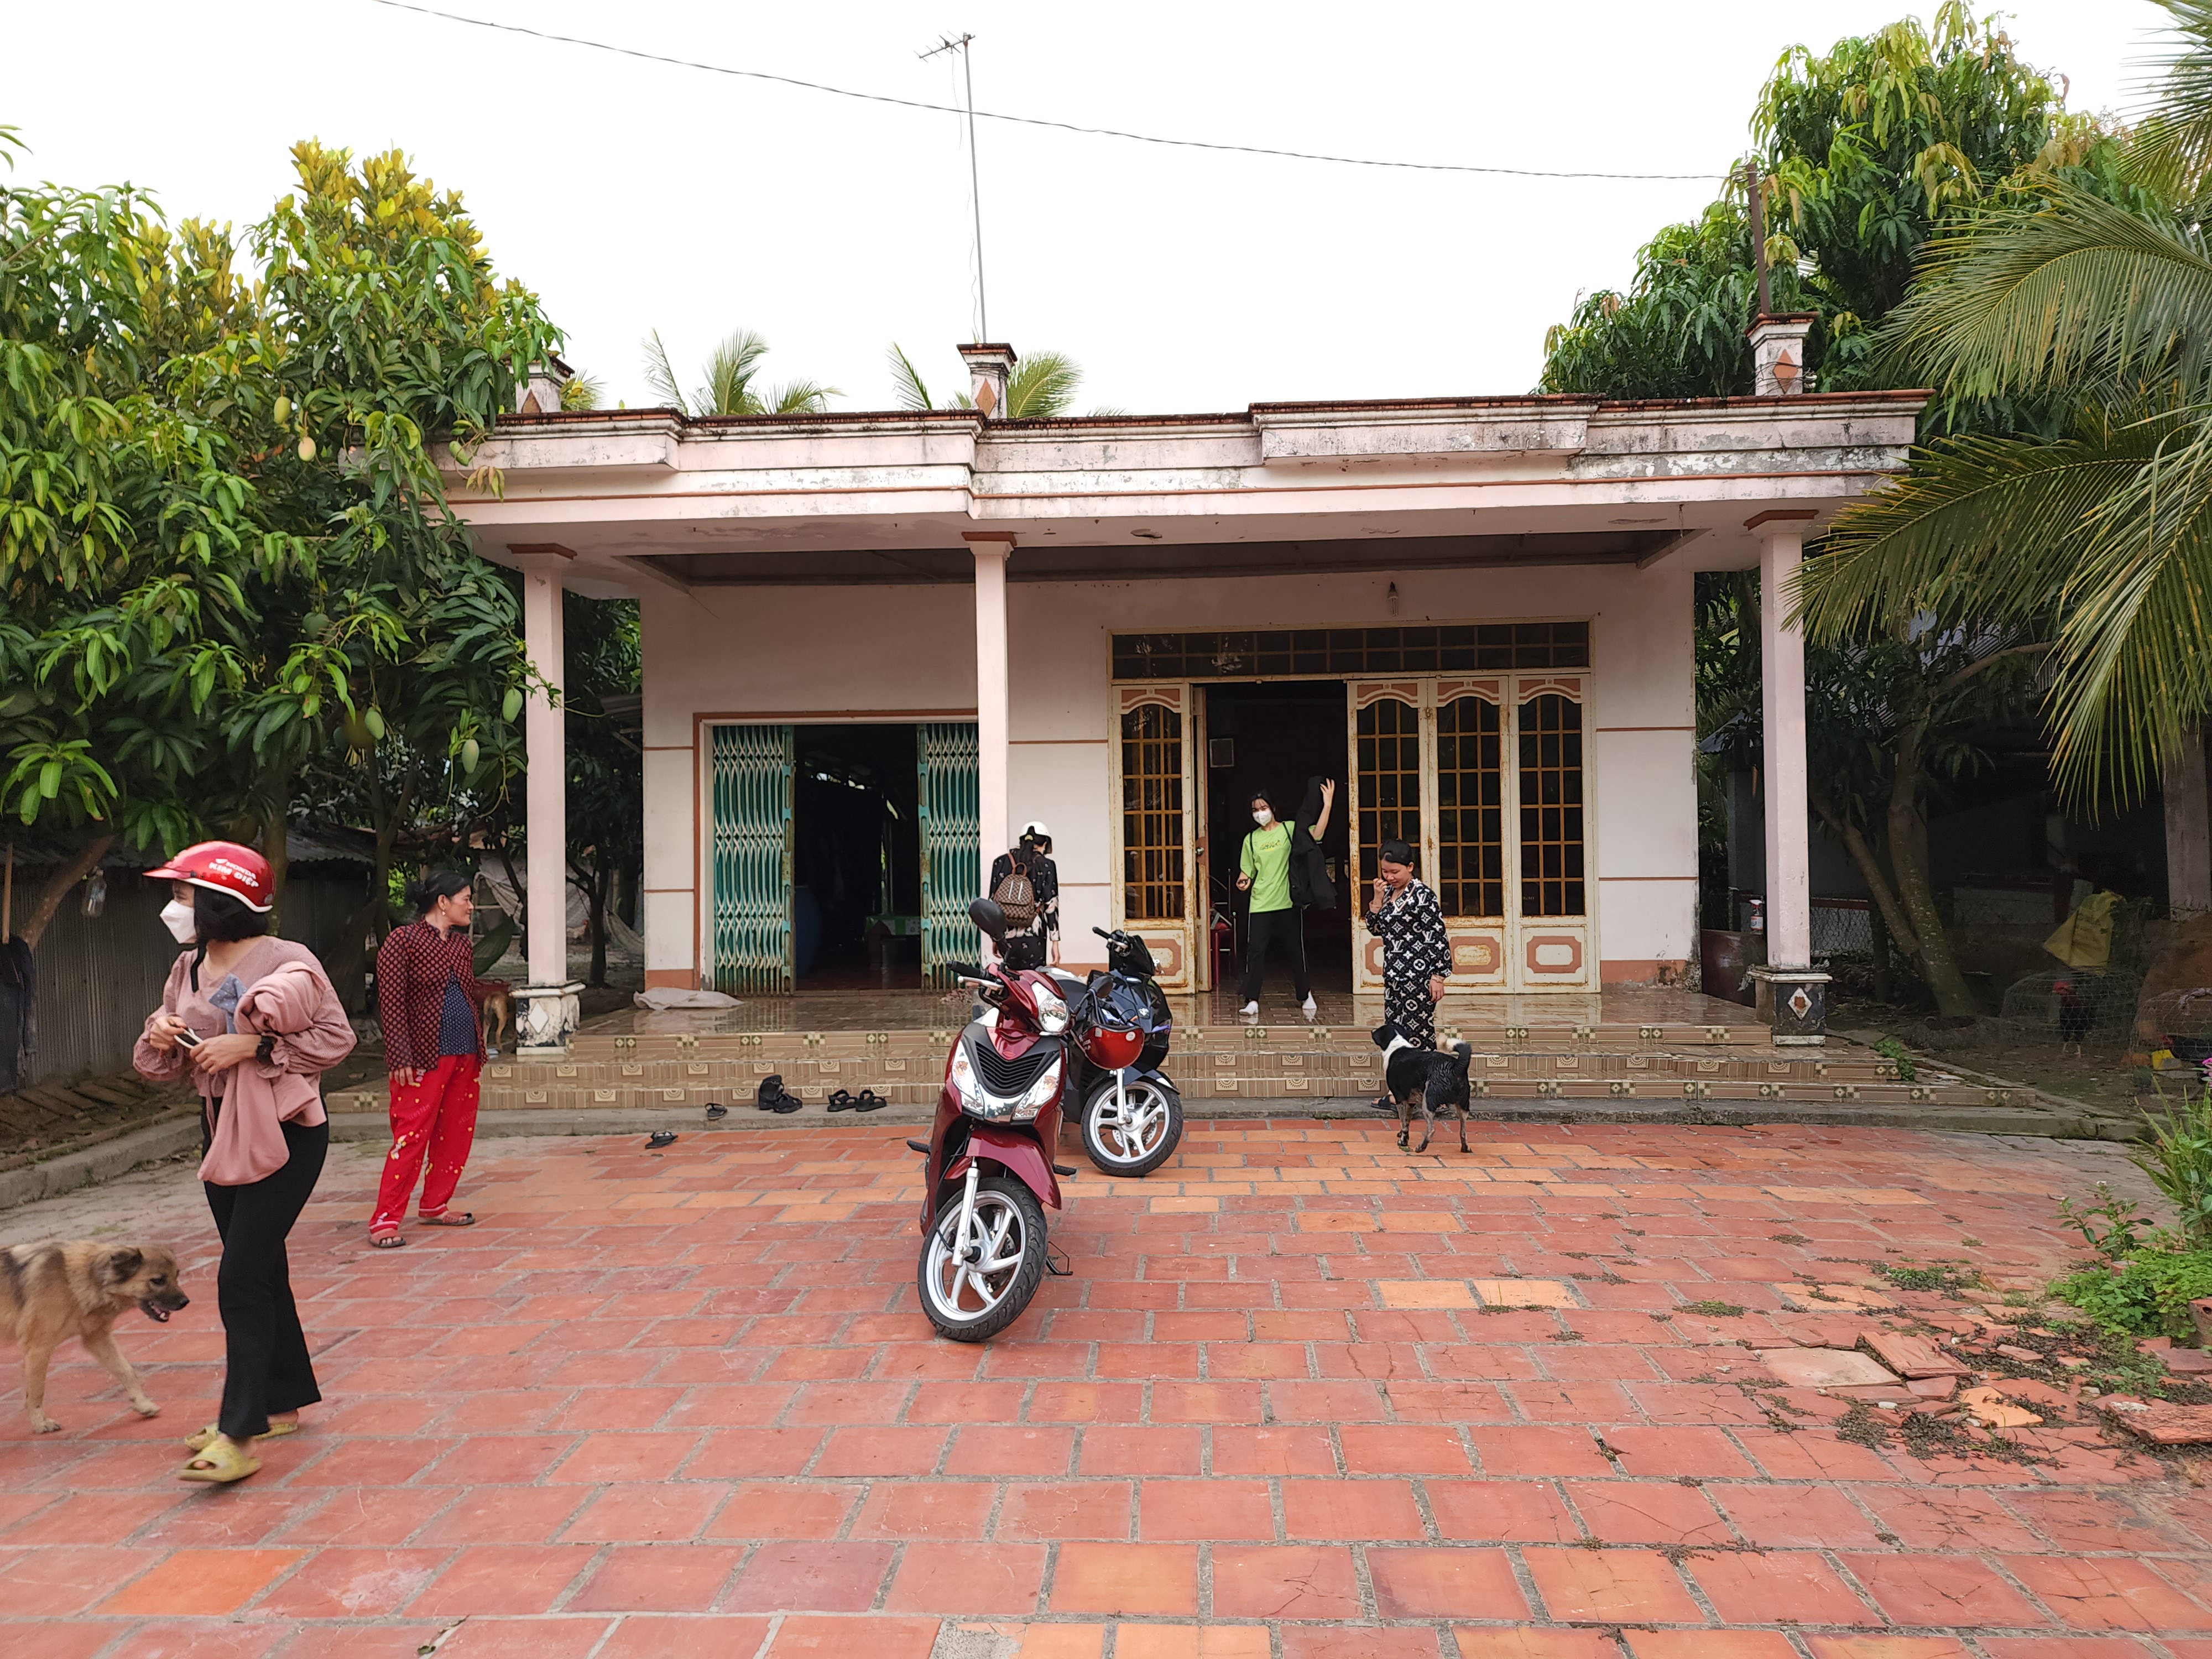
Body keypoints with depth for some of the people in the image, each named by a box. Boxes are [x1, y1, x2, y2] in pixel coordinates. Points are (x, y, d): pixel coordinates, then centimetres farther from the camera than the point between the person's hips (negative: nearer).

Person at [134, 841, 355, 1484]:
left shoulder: (287, 962, -14)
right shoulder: (188, 969, 7)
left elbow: (336, 1037, -15)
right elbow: (160, 1063, 14)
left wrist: (252, 1047, -22)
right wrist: (161, 1036, -8)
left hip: (284, 1133, -7)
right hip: (221, 1133, 7)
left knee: (242, 1276, -11)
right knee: (261, 1271, 16)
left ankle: (238, 1435, -7)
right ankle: (283, 1402, 30)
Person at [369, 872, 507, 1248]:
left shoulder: (462, 945, 14)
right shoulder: (402, 941, -8)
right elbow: (391, 1003, -12)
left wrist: (500, 986, 4)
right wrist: (401, 1059, -17)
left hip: (465, 1054, 8)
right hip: (424, 1057, -8)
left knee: (456, 1133, 11)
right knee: (412, 1136, -8)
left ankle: (435, 1207, 24)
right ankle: (385, 1220, -1)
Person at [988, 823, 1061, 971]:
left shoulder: (1001, 862, 10)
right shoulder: (1046, 865, 1)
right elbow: (1051, 905, -2)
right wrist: (1055, 942, 0)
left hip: (1007, 937, 3)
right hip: (1033, 937, -3)